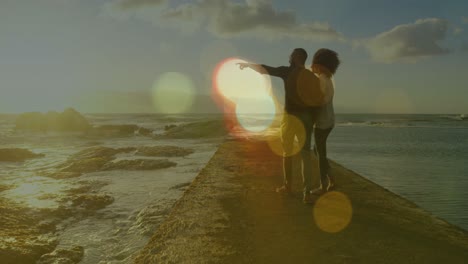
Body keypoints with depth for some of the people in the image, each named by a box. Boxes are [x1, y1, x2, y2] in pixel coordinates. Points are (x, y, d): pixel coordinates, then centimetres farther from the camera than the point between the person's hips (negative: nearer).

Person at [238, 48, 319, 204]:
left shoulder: (286, 71, -3)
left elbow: (263, 69, 1)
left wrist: (247, 64, 16)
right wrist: (312, 120, 12)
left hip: (290, 116, -2)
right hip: (306, 118, 2)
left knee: (287, 152, 13)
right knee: (306, 154, 0)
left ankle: (287, 186, 24)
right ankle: (307, 192, -9)